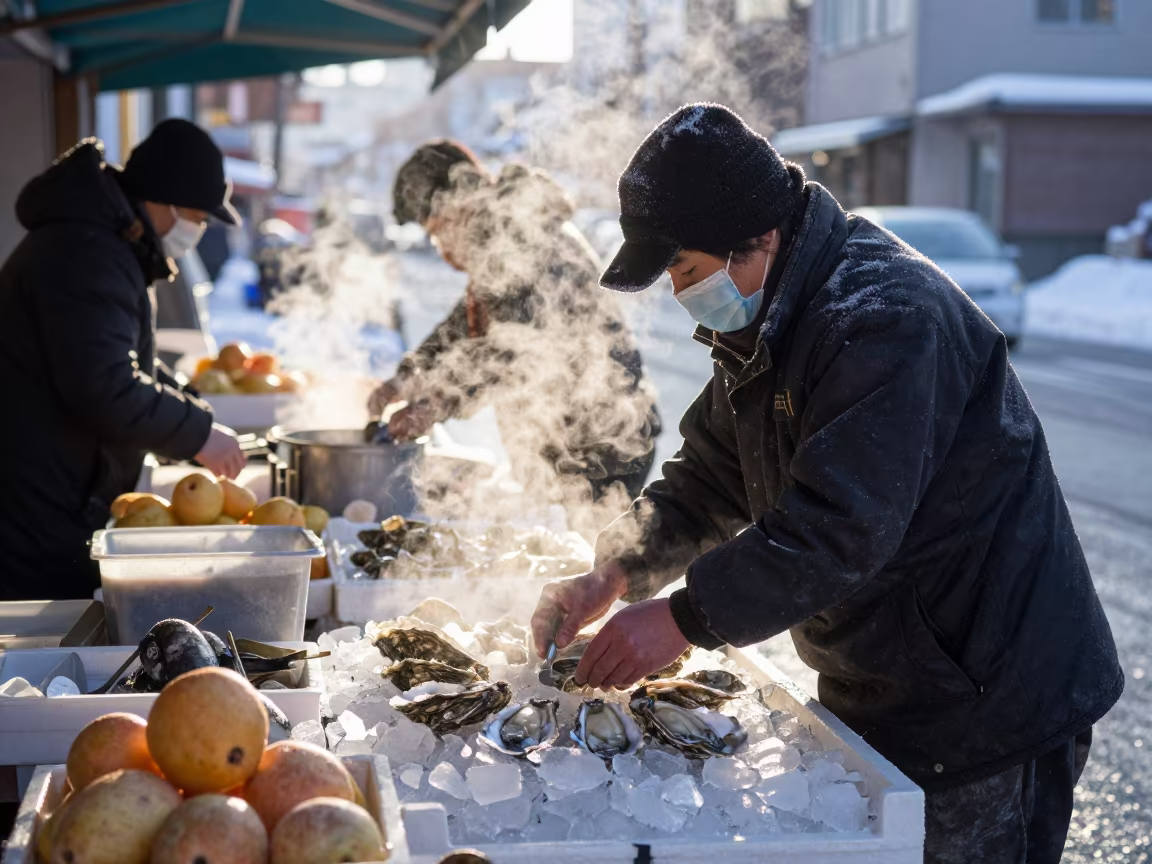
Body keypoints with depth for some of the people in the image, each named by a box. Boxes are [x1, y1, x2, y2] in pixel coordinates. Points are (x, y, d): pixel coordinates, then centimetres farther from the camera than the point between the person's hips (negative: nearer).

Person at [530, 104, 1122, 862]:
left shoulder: (886, 317, -26)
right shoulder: (765, 328, 7)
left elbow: (838, 529, -33)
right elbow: (707, 480, 9)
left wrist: (682, 618, -29)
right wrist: (612, 577, -6)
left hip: (990, 695, -9)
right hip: (876, 687, 10)